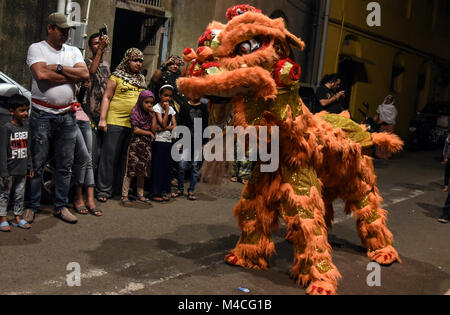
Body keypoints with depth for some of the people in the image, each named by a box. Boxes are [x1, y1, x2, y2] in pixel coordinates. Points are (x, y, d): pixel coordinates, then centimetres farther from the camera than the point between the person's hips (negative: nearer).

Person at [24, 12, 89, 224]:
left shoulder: (73, 51, 13)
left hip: (67, 115, 4)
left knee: (65, 165, 7)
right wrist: (72, 77, -8)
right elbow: (41, 74, -17)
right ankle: (31, 206, 14)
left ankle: (61, 206, 18)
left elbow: (85, 74, -3)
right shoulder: (36, 48, 1)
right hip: (42, 114, -4)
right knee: (37, 163, 1)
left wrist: (59, 68, -10)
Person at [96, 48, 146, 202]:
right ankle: (104, 190, 6)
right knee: (110, 156, -1)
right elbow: (106, 97, -1)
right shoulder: (117, 77, 2)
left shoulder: (141, 80, 17)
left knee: (127, 157, 10)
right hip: (115, 122, -5)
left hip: (134, 124, 5)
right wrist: (102, 119, -9)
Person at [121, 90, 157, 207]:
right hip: (136, 144, -5)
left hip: (147, 145, 6)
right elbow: (136, 130, -11)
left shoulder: (150, 114, 12)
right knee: (131, 170, -7)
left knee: (143, 171, 9)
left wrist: (153, 116, -3)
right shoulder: (135, 113, -4)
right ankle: (124, 195, -3)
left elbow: (154, 128, 1)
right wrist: (149, 133, -3)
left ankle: (140, 194, 18)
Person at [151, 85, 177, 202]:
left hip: (168, 141, 5)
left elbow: (174, 126, 3)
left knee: (167, 166, 6)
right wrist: (166, 110, -11)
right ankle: (156, 192, 3)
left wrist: (165, 128, -13)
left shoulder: (171, 109, 12)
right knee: (158, 166, -3)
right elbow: (163, 123, -14)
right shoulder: (156, 107, -4)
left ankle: (165, 191, 13)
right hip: (158, 141, -5)